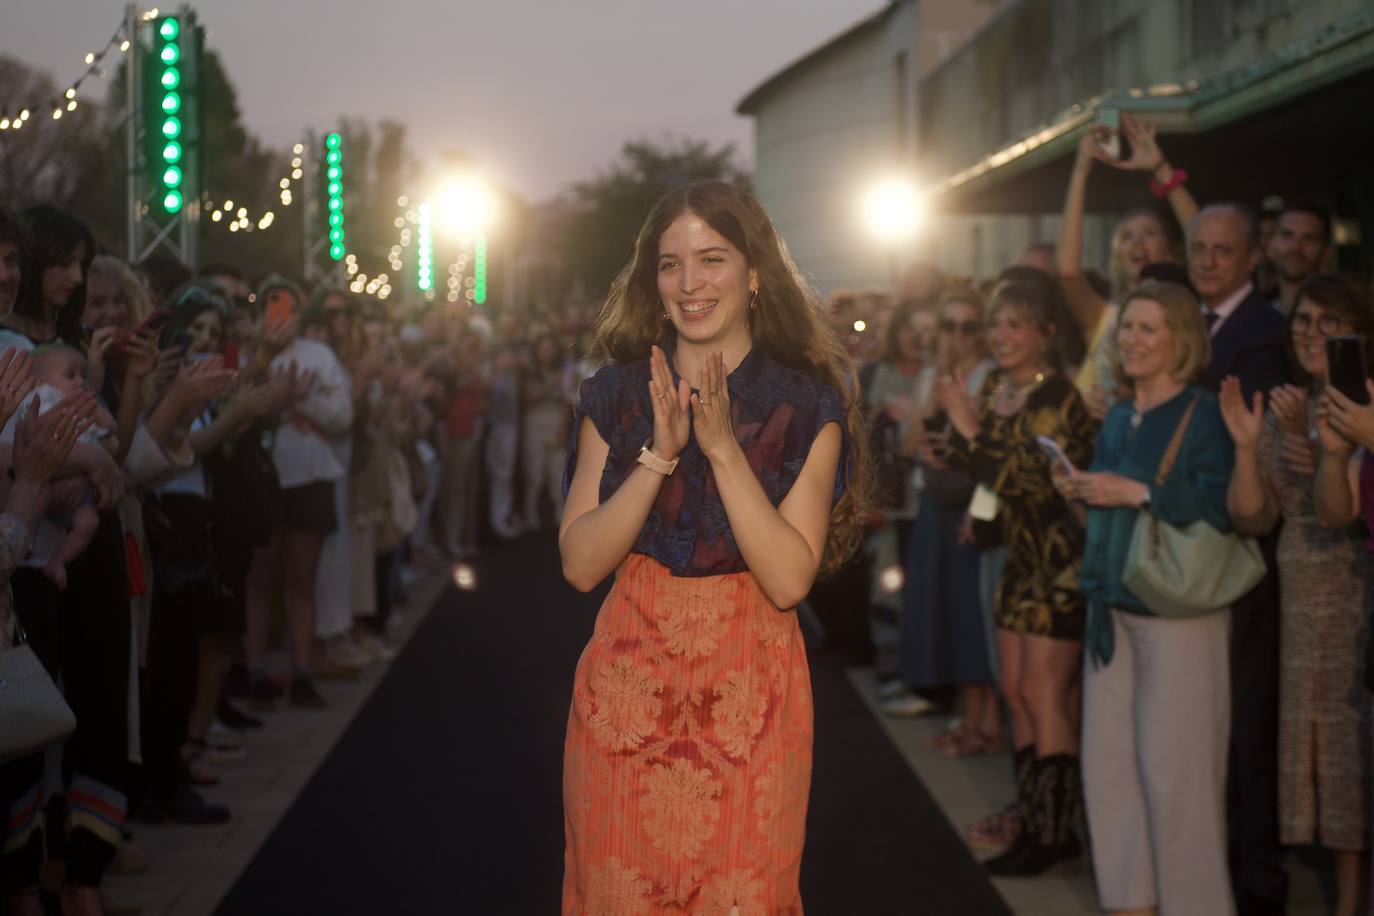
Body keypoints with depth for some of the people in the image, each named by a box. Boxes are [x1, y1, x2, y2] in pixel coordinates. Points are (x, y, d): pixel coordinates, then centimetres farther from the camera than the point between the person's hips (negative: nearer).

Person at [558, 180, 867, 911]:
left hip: (748, 690, -2)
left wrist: (723, 448, -20)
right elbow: (580, 564, -6)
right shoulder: (615, 395, 3)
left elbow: (790, 580, -14)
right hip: (628, 679, 2)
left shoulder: (808, 405, -4)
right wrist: (659, 453, -16)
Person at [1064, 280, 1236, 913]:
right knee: (1108, 758, 8)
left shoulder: (1204, 415, -9)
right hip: (1112, 605, 8)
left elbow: (1225, 505, -21)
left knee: (1171, 765, -5)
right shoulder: (1117, 419, 16)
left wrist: (1137, 493, -20)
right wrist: (1080, 496, 4)